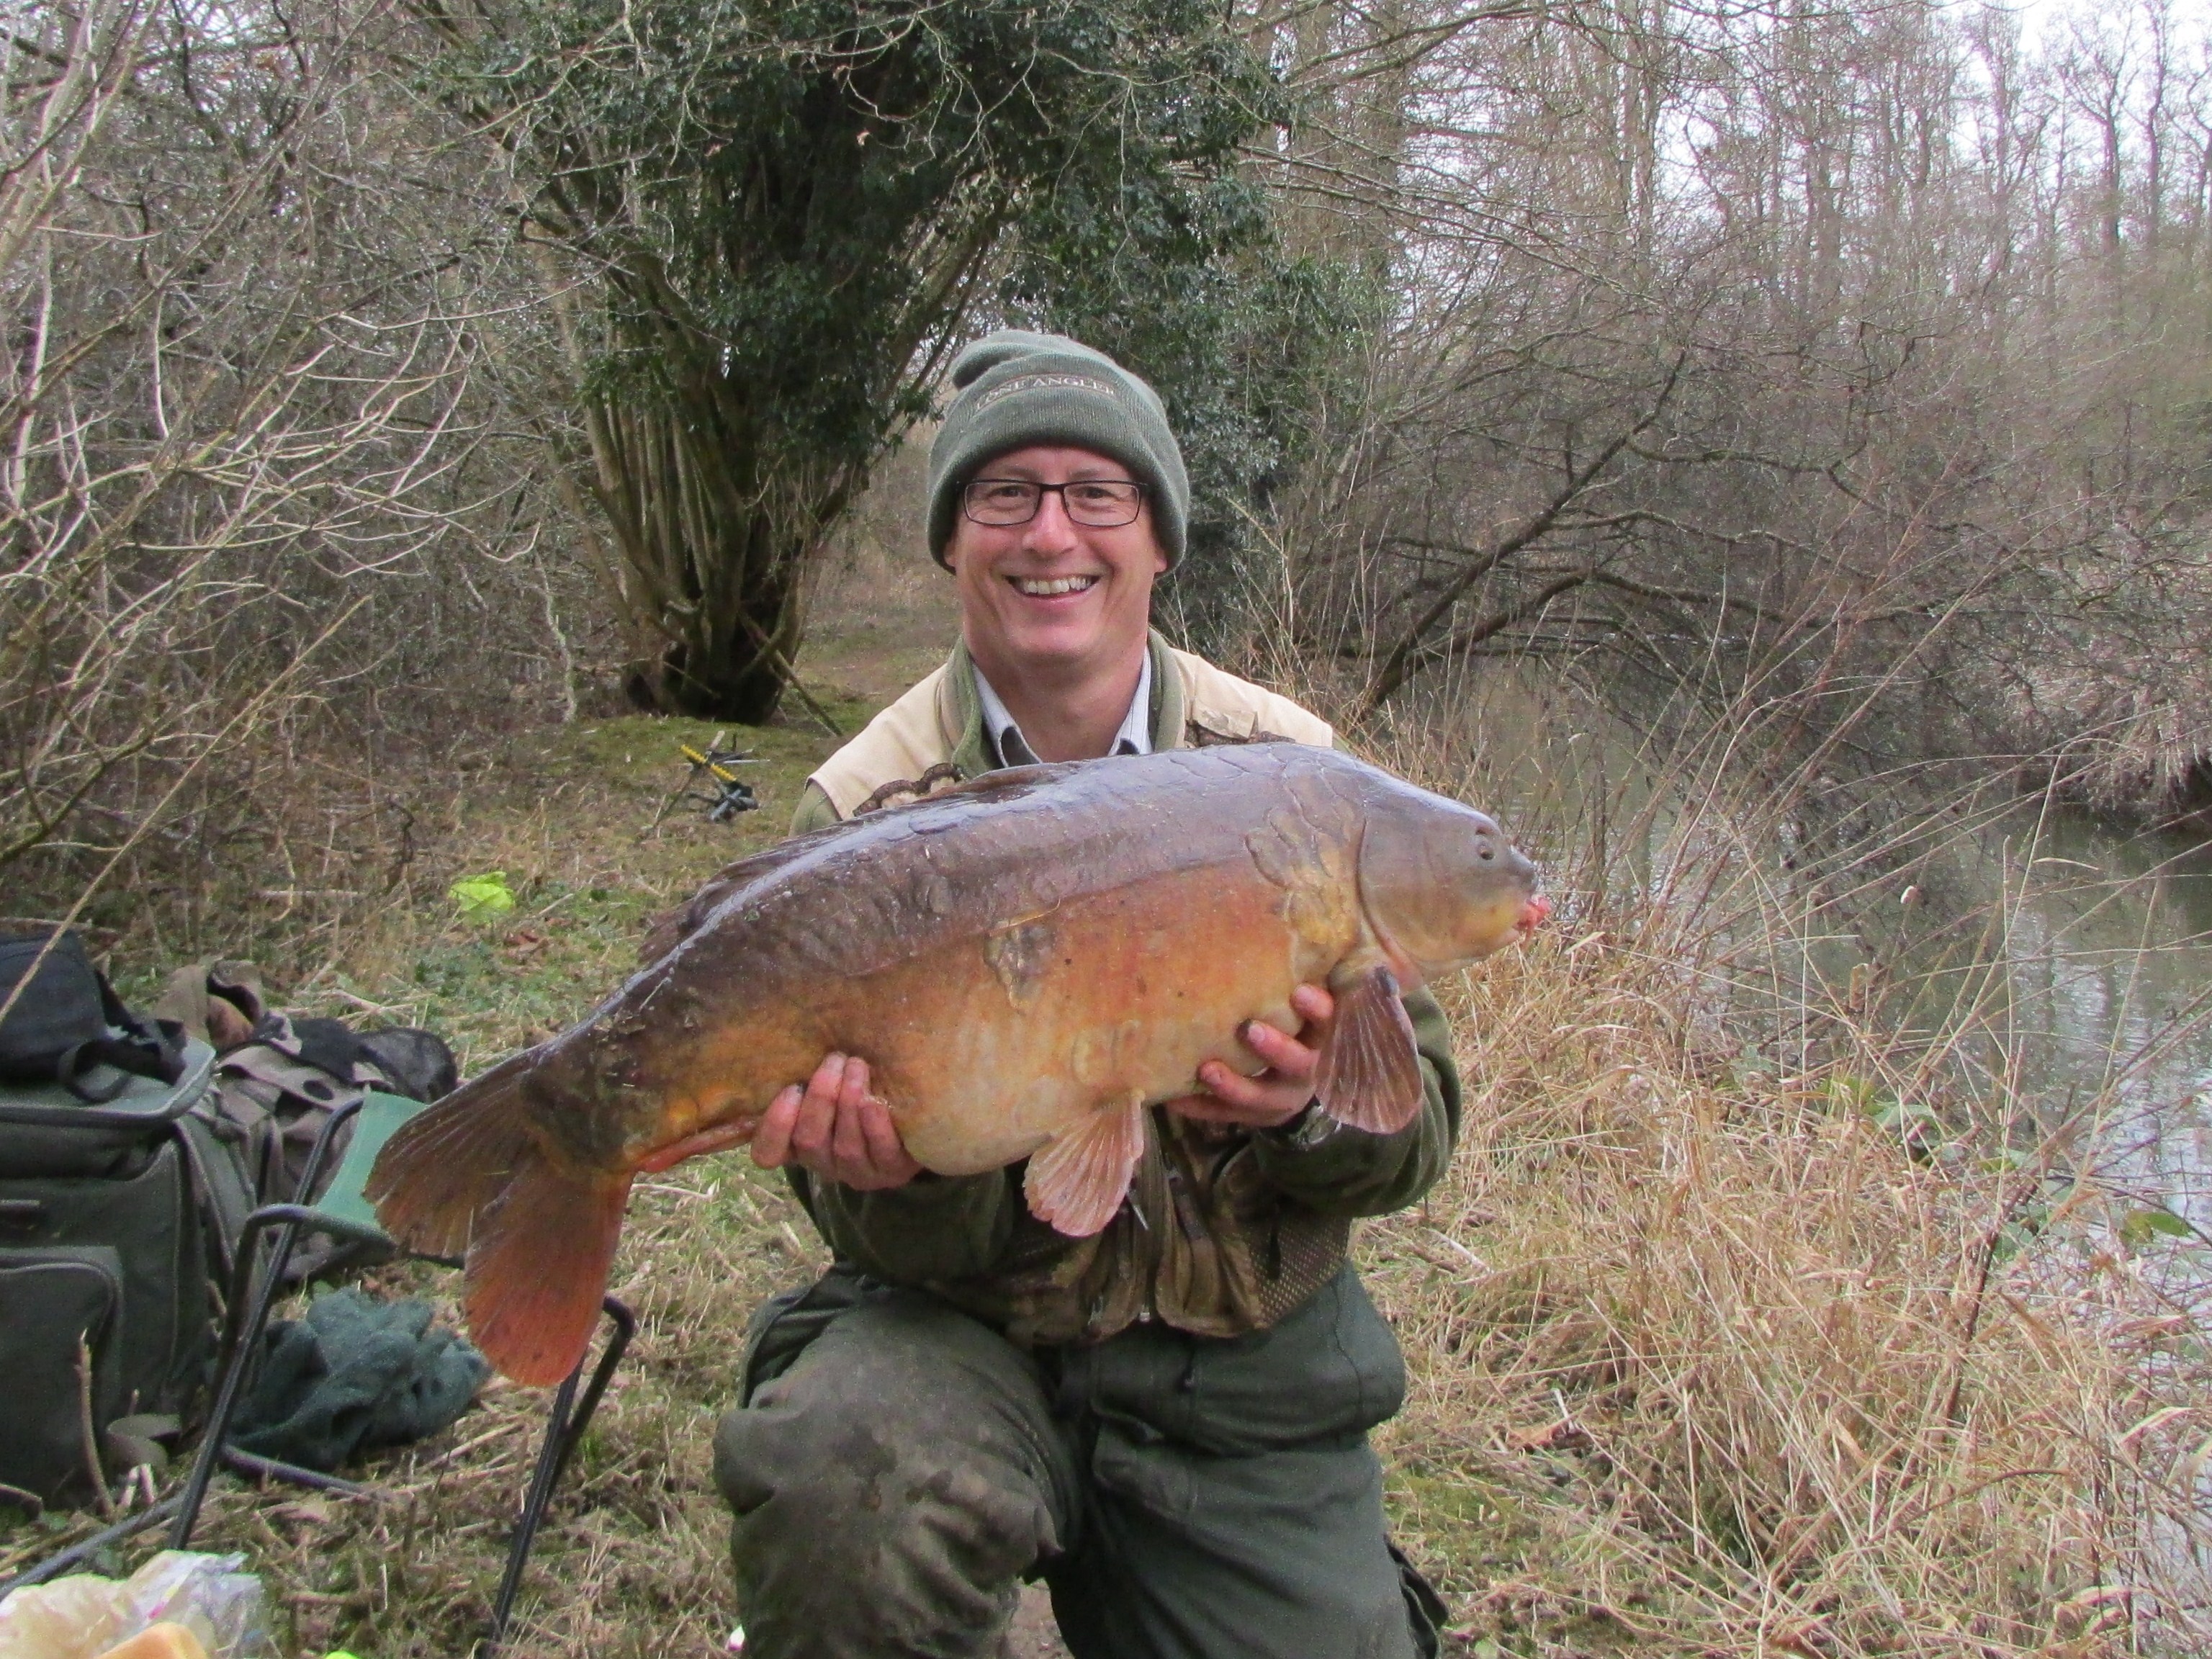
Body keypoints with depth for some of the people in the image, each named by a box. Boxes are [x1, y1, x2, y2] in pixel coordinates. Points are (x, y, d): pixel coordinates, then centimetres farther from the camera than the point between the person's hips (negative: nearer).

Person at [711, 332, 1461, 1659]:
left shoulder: (1288, 768, -4)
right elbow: (924, 1245, -8)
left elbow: (1419, 1118, -3)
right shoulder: (868, 806, -8)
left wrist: (1303, 1110, -25)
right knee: (847, 1486, -32)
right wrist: (895, 1177, -32)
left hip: (1249, 1374, 3)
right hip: (970, 1325, -2)